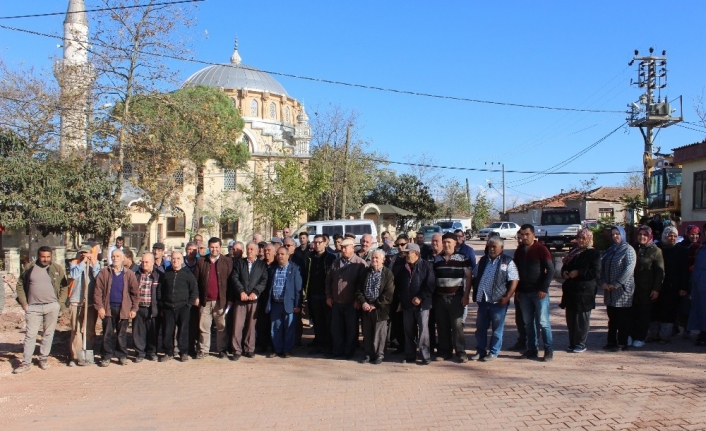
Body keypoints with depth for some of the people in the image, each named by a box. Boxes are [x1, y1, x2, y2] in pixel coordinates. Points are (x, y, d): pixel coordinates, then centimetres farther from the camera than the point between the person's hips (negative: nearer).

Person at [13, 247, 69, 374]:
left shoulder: (58, 269, 3)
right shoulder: (30, 268, 5)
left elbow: (64, 287, 4)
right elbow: (20, 285, 10)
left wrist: (60, 304, -3)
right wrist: (23, 302, 2)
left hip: (52, 307, 0)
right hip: (33, 307, 0)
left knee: (48, 334, 6)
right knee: (30, 334, 2)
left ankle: (44, 358, 19)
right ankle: (26, 362, 7)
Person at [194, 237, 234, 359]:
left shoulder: (227, 261, 3)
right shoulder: (201, 261, 7)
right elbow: (196, 280, 7)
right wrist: (196, 297, 0)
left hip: (221, 300, -1)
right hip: (205, 300, 1)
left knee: (221, 327, 6)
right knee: (203, 326, 6)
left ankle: (222, 349, 15)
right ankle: (203, 349, 16)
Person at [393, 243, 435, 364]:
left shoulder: (426, 265, -3)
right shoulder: (401, 267, 12)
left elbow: (430, 285, -9)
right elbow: (397, 285, 18)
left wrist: (420, 297, -15)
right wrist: (399, 299, 9)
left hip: (422, 304, -5)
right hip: (407, 304, 5)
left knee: (423, 330, -7)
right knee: (409, 331, 9)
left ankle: (425, 356, 0)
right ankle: (410, 356, 16)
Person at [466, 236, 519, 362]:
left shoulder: (507, 262, -4)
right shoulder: (483, 261, 12)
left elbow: (514, 281, -9)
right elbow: (473, 278, 17)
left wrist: (507, 297, -16)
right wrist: (467, 294, 10)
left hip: (498, 302, -5)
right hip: (482, 300, 5)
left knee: (497, 329, 7)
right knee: (480, 328, 12)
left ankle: (493, 352, 19)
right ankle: (480, 351, 24)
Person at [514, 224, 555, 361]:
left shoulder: (541, 249, -7)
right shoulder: (519, 251, 9)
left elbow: (550, 270, -9)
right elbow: (515, 270, 15)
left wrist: (544, 289, -14)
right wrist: (517, 290, 9)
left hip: (539, 292, -5)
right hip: (524, 293, 5)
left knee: (543, 322, -3)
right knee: (528, 323, 8)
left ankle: (549, 350, 5)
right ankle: (532, 349, 16)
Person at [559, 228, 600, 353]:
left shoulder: (593, 253, -3)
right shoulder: (573, 252, 18)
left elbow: (595, 272, -12)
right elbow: (565, 266, 25)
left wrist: (578, 273, -17)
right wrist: (564, 272, 2)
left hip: (584, 291, -6)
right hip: (571, 291, 7)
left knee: (582, 318, -2)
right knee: (570, 318, 8)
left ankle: (580, 344, 6)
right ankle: (572, 343, 17)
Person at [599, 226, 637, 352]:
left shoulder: (628, 250, -6)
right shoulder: (609, 251, 16)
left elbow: (629, 269, -16)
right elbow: (602, 267, 12)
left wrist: (616, 284, -18)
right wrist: (602, 282, -5)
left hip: (623, 291, -7)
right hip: (609, 292, 7)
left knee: (623, 320, 0)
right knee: (612, 319, 13)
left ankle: (622, 343, 7)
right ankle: (611, 341, 20)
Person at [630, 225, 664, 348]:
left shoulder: (655, 250, -2)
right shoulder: (633, 249, 10)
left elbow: (660, 272, -5)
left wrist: (656, 289, -10)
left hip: (647, 289, -3)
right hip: (633, 287, 3)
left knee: (644, 313, 5)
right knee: (632, 312, 4)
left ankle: (640, 338, 12)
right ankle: (631, 336, 14)